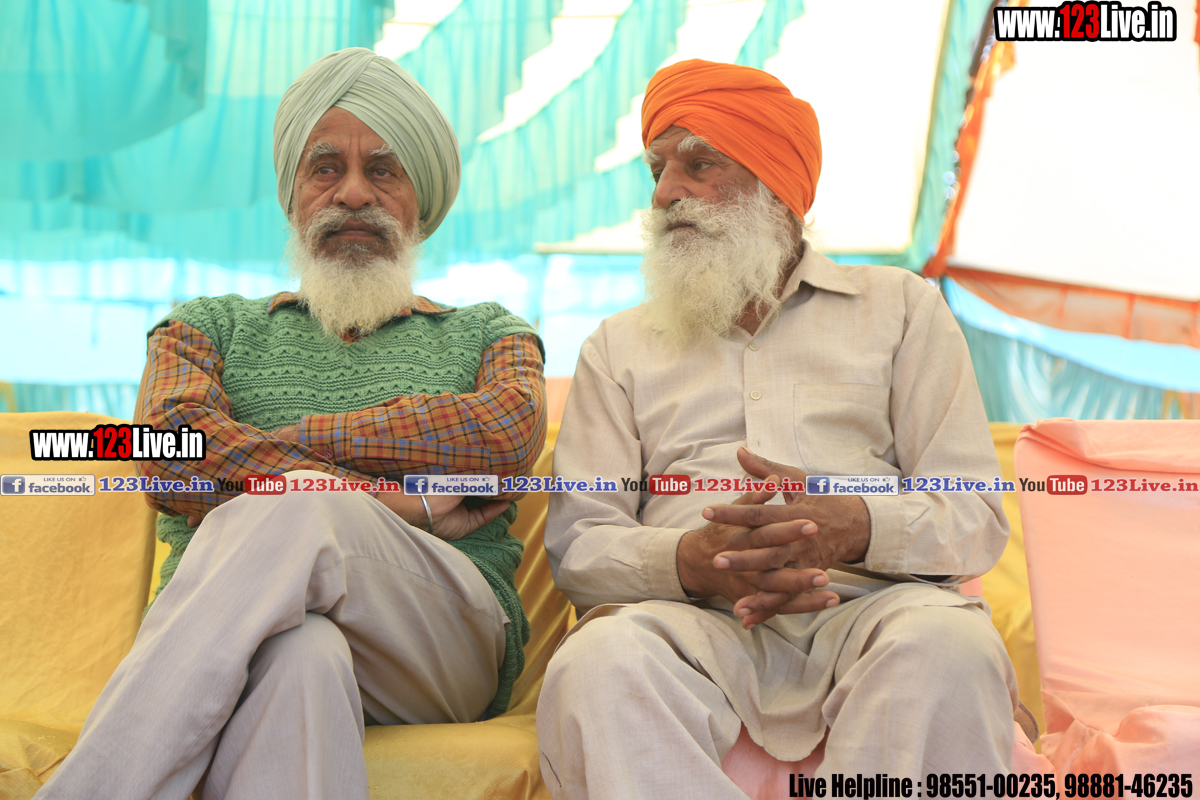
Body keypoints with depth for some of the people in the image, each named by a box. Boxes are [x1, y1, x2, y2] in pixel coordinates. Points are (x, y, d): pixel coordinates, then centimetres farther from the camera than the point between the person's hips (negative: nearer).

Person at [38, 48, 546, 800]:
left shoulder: (488, 334, 24)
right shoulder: (209, 327, 24)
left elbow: (512, 431, -2)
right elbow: (171, 451, 0)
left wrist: (289, 440, -3)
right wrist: (401, 504, -6)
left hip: (446, 643, 0)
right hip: (226, 642, 0)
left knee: (296, 511, -32)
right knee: (299, 653, -38)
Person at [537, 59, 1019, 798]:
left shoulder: (901, 307, 19)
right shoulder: (617, 346, 21)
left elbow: (977, 520, 8)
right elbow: (577, 544, 8)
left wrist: (852, 529, -15)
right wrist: (692, 561, -14)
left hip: (873, 605, 0)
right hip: (699, 620, 0)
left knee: (948, 642, -35)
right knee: (597, 661, -34)